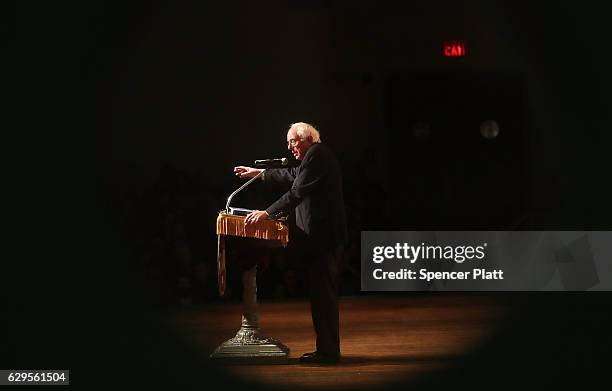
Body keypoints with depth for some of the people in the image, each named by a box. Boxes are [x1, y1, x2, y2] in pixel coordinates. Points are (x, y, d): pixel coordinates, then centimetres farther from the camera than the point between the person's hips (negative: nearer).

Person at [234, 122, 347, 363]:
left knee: (323, 294, -8)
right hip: (323, 236, 11)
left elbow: (297, 192, -20)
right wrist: (258, 173, 38)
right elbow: (293, 175, 34)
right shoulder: (316, 156, 19)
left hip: (321, 237, -11)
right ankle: (327, 349, 17)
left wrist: (267, 213, -19)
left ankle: (328, 351, -5)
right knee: (323, 294, 12)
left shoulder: (316, 155, -13)